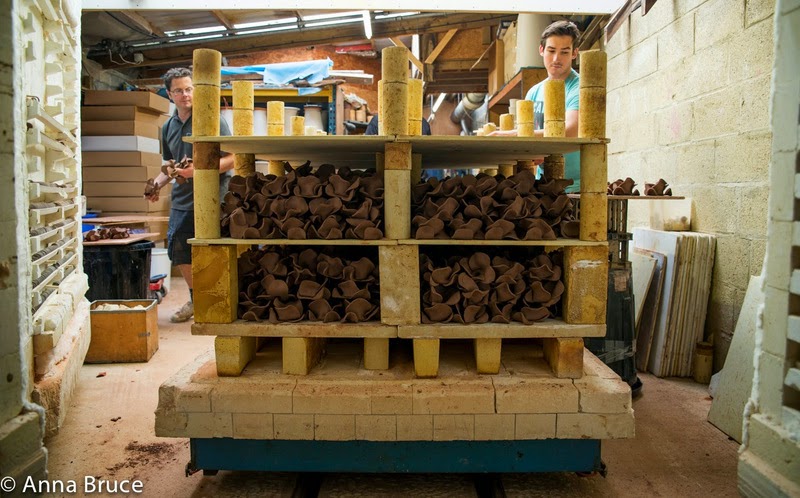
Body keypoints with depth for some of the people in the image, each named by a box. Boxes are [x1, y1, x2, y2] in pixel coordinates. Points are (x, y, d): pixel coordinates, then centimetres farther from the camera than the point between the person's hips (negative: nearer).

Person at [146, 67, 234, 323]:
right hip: (182, 200, 7)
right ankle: (196, 299, 32)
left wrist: (199, 169, -21)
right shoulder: (169, 127, 14)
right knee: (178, 251, 10)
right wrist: (157, 184, 6)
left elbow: (231, 159, -11)